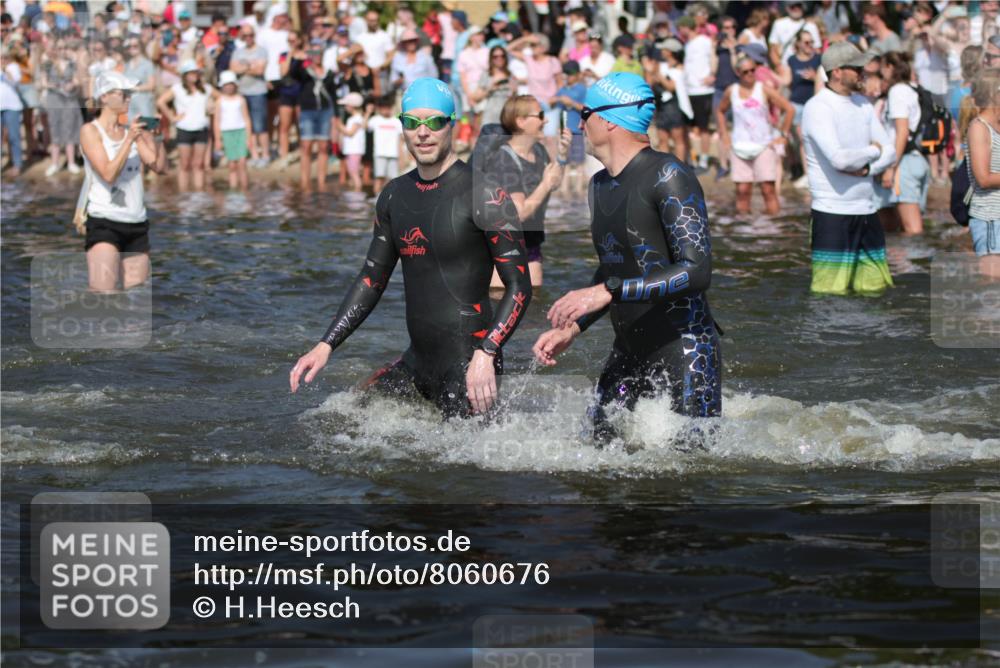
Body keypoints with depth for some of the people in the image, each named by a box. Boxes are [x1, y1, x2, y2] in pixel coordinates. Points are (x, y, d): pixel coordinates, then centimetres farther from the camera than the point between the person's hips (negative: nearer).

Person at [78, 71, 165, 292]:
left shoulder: (130, 131, 11)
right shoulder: (90, 131, -4)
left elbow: (160, 166, 4)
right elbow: (108, 174, -16)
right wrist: (129, 139, -19)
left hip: (137, 225, 6)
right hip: (104, 223, -6)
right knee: (101, 294, -18)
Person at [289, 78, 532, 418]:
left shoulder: (482, 194, -11)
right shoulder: (395, 195, 11)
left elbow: (519, 286, -14)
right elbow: (372, 279, 20)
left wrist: (486, 355, -26)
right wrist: (326, 345, 11)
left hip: (468, 363, -7)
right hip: (417, 362, 8)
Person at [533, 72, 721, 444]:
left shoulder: (667, 176, -13)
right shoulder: (600, 186, 13)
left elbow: (697, 271, -22)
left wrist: (607, 292, -27)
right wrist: (571, 329, 12)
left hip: (685, 349, -8)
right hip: (628, 353, 8)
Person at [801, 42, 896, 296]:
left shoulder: (862, 105, 12)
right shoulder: (817, 108, -12)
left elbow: (889, 151, 10)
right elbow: (839, 158, -24)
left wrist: (866, 168, -11)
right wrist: (872, 151, -6)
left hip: (866, 210, 8)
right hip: (832, 213, -8)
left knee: (874, 286, 8)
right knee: (830, 292, -8)